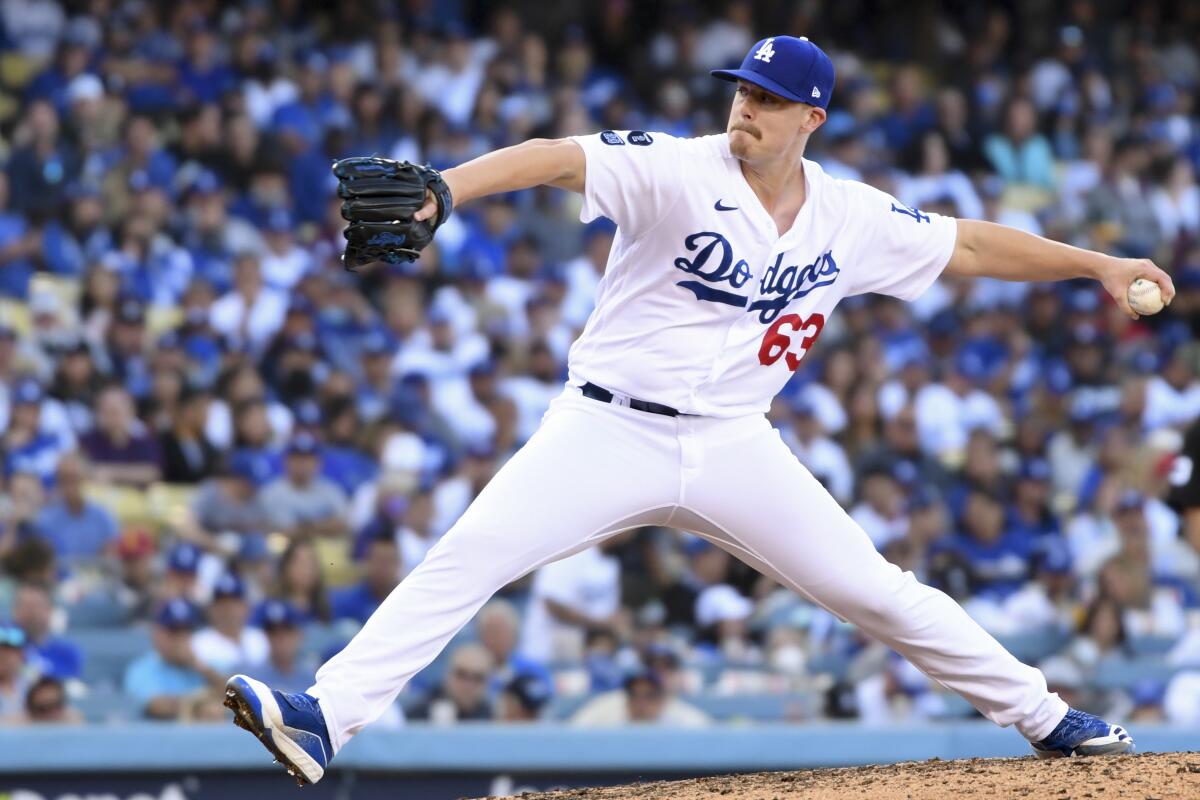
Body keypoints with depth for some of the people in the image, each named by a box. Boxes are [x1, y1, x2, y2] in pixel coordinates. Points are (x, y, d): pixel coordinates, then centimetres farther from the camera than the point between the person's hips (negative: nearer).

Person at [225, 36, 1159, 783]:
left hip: (734, 448, 3)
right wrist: (441, 192, -41)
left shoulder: (853, 220, 3)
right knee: (464, 561, -20)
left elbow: (971, 244, 17)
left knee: (877, 591, 3)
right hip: (607, 432, -3)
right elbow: (559, 158, -25)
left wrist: (1100, 265, 17)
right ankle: (323, 719, -23)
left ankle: (1041, 714, 20)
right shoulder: (679, 171, -11)